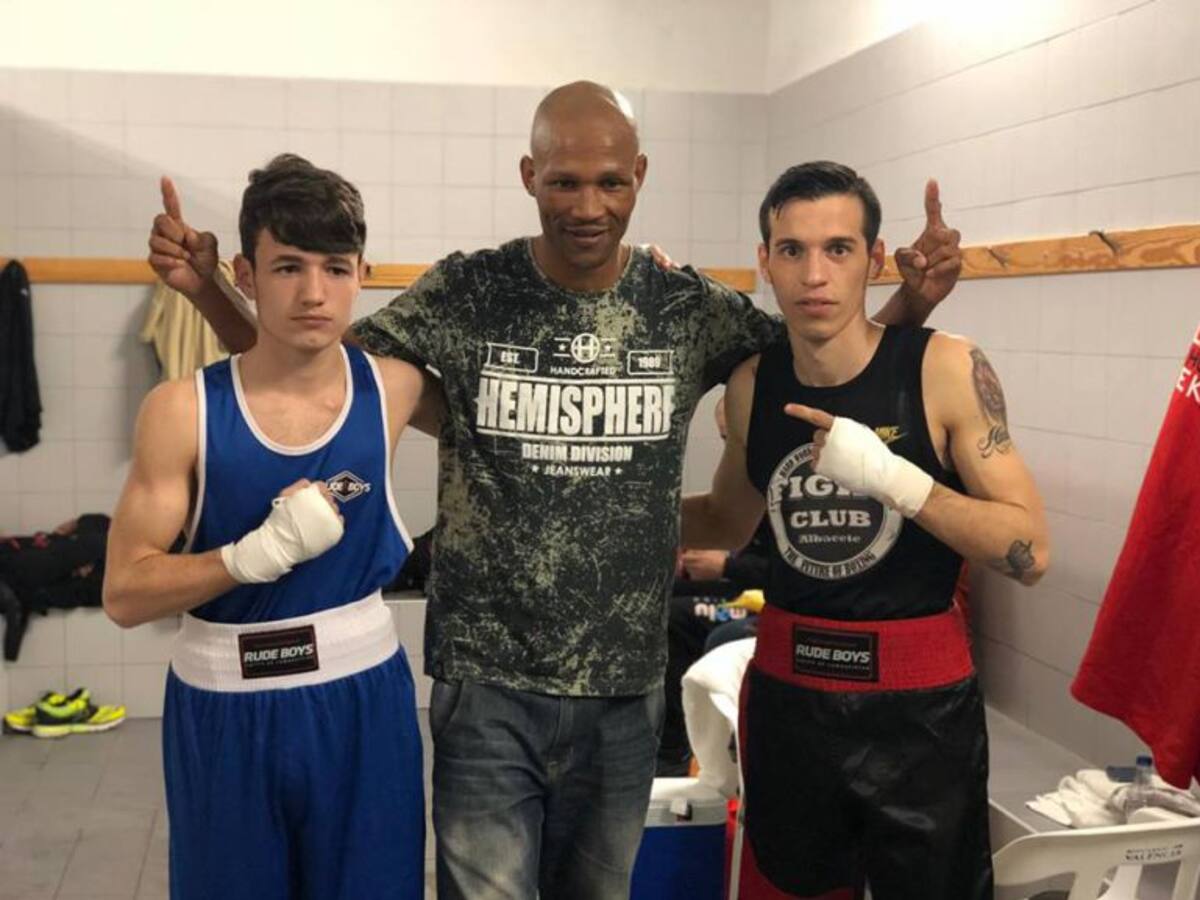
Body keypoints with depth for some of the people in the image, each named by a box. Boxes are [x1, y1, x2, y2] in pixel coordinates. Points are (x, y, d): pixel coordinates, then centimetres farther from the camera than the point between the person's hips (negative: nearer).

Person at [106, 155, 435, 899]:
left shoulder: (393, 387, -5)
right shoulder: (183, 410, -11)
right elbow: (125, 594, -11)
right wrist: (264, 550, -24)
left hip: (362, 701, 2)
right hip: (226, 712, -1)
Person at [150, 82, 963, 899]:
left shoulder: (689, 309, -2)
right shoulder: (464, 296, -7)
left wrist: (911, 304, -10)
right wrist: (206, 286, -12)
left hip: (626, 687, 3)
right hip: (488, 684, -2)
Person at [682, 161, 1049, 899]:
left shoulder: (946, 368, -12)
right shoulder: (752, 384, -1)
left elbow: (1031, 552, -14)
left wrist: (893, 477, -25)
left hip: (918, 700, -3)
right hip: (785, 690, 4)